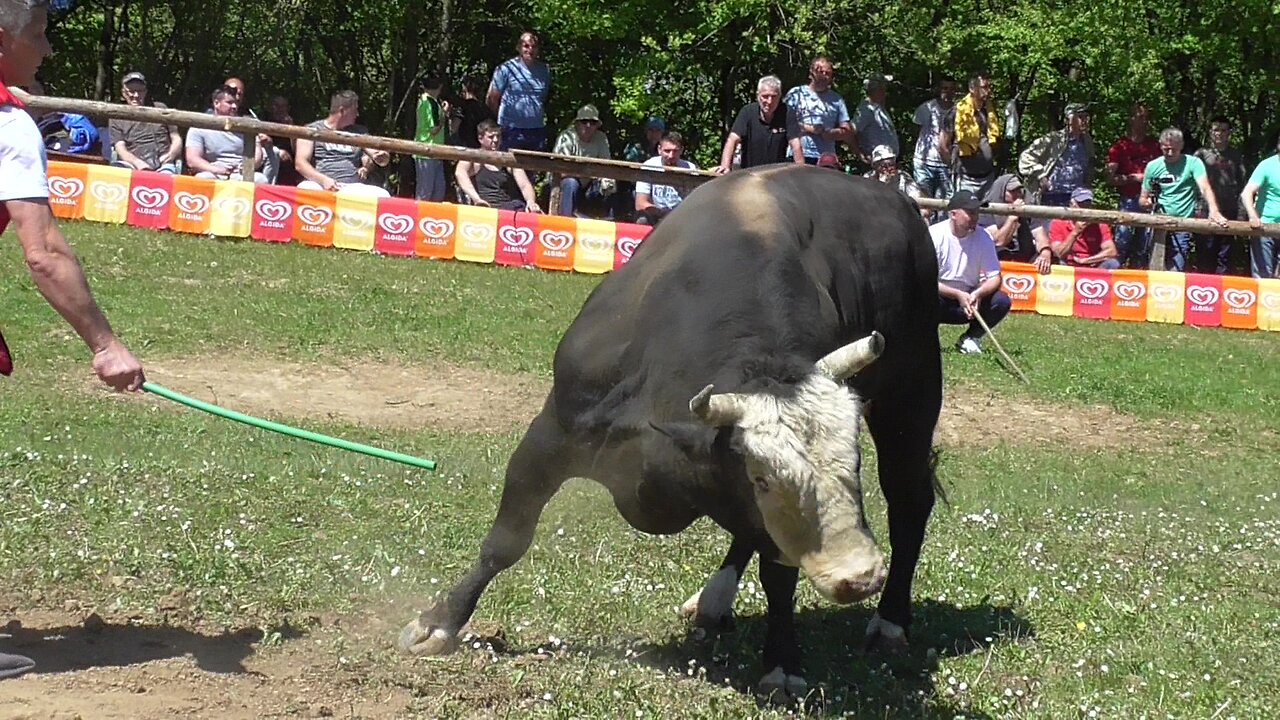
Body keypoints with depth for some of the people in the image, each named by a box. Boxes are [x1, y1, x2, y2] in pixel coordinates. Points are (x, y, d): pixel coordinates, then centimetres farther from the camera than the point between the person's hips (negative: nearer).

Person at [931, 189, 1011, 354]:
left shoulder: (982, 237, -6)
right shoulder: (934, 234, -16)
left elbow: (995, 277, -8)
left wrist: (978, 294, -29)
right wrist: (958, 295, -30)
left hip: (970, 297, 4)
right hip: (940, 296, -4)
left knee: (1002, 301, -22)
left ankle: (970, 338, 2)